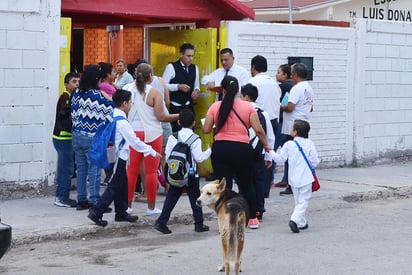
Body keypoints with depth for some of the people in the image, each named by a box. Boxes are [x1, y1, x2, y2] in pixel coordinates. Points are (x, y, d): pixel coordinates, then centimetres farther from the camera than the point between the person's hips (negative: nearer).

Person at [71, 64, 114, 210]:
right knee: (94, 169, -2)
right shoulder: (98, 95, -14)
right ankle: (95, 201, -2)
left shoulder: (77, 93, 5)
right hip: (92, 138, -6)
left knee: (81, 169, 11)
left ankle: (81, 200, 16)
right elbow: (108, 112, -10)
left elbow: (73, 112, 11)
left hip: (77, 136, 6)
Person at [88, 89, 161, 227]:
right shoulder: (122, 121, -19)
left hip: (113, 156, 9)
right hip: (118, 158, -9)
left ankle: (121, 213, 23)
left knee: (122, 185, 16)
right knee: (114, 187, -5)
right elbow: (134, 141, -17)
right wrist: (152, 152, -9)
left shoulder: (112, 116, 8)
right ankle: (96, 212, -9)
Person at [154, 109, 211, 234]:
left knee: (171, 199, 8)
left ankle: (161, 222, 3)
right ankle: (199, 224, 12)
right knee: (195, 199, 7)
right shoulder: (195, 139, -10)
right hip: (191, 176, -3)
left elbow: (167, 155, 0)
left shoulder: (173, 137, 0)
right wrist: (209, 151, 2)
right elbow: (198, 158, -13)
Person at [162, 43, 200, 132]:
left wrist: (197, 90, -5)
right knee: (174, 131, -6)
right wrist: (178, 86, -21)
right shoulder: (171, 67, -8)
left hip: (188, 106, 5)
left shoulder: (195, 68, 9)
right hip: (174, 107, -5)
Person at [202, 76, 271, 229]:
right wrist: (266, 145, 12)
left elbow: (206, 130, 1)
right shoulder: (247, 107, 1)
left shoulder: (215, 107, 2)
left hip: (220, 149, 0)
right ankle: (252, 218, 24)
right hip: (242, 149, 0)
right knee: (246, 184, 17)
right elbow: (258, 130, -3)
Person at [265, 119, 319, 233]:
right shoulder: (309, 144, -6)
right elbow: (314, 161, -7)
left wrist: (270, 152, 14)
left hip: (293, 179, 2)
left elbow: (280, 158, 2)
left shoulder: (288, 145, -4)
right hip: (306, 178, -2)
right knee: (303, 201, -1)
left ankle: (301, 222, 21)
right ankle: (294, 220, -19)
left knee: (298, 201, 17)